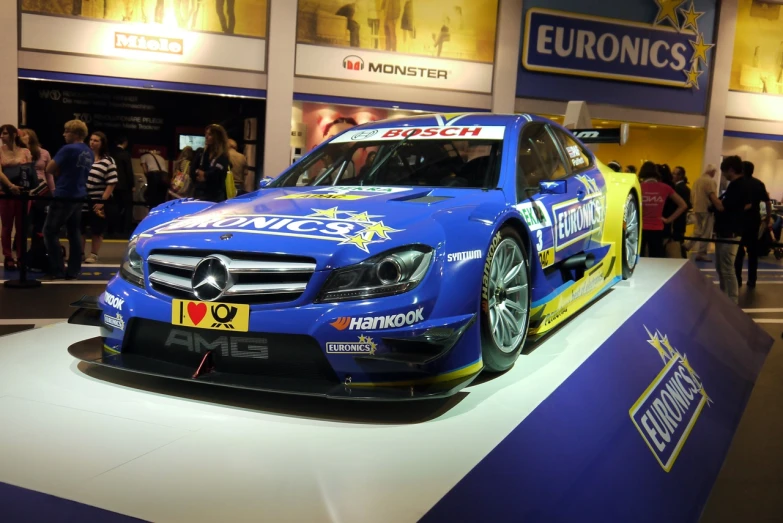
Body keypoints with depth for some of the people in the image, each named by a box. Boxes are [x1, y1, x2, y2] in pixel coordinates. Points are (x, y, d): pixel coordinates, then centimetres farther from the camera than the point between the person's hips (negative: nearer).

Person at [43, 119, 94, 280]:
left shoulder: (68, 149, -15)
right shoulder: (89, 153, 11)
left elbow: (49, 169, -12)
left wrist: (58, 171, 7)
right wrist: (62, 171, 10)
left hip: (64, 196, -8)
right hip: (79, 196, 8)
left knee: (50, 232, 0)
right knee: (74, 232, 9)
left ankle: (57, 270, -1)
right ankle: (73, 271, 10)